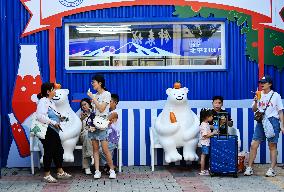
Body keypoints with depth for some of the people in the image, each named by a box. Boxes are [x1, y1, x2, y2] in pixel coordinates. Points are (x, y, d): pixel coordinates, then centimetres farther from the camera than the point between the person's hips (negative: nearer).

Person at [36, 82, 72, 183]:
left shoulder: (51, 102, 17)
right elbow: (40, 116, -27)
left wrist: (60, 118, 7)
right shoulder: (43, 102, -14)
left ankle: (60, 172, 25)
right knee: (49, 152, -3)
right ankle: (47, 175, 7)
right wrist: (53, 123, -24)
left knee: (59, 150, 14)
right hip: (47, 131, -10)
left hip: (54, 131, 10)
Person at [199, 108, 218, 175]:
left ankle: (203, 170, 20)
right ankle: (202, 171, 0)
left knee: (203, 156, 14)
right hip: (204, 143, -10)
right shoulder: (204, 125, -19)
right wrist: (213, 133, -18)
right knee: (203, 156, -4)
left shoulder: (206, 124, 12)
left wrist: (213, 132, 10)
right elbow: (205, 135, -22)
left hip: (206, 143, 10)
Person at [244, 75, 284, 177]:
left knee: (272, 146, 2)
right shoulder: (259, 95, 9)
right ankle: (249, 168, 2)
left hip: (272, 122, -3)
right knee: (253, 145, -3)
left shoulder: (275, 95, 1)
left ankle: (272, 169, 6)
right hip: (261, 122, 3)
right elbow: (254, 110, 9)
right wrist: (256, 102, -10)